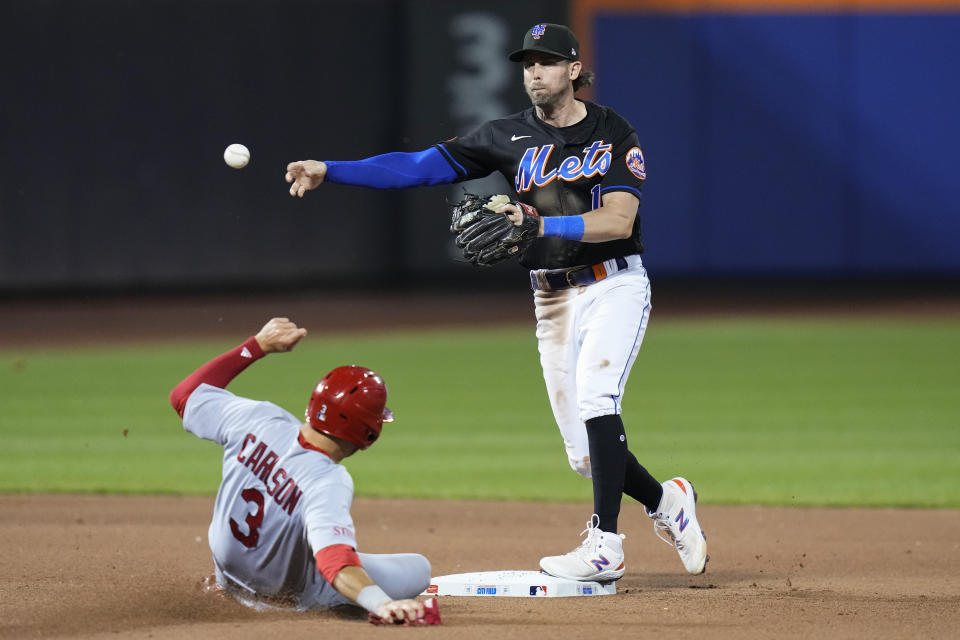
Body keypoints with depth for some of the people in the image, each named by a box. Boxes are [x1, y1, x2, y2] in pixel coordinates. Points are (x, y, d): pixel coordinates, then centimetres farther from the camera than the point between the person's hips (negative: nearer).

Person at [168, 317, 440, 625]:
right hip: (291, 597, -6)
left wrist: (258, 345, -4)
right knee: (418, 568, 2)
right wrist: (382, 604, -70)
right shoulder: (329, 484, -39)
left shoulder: (258, 419, -24)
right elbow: (335, 561, -55)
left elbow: (186, 393, -7)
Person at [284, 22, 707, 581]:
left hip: (615, 287, -5)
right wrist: (329, 171, -9)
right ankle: (667, 502, 29)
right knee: (586, 455, 3)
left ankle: (605, 545, -29)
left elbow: (618, 220, -17)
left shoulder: (614, 134, -5)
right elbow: (421, 166, 0)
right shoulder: (509, 137, 4)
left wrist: (539, 223, -29)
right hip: (553, 300, 5)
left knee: (595, 395, -29)